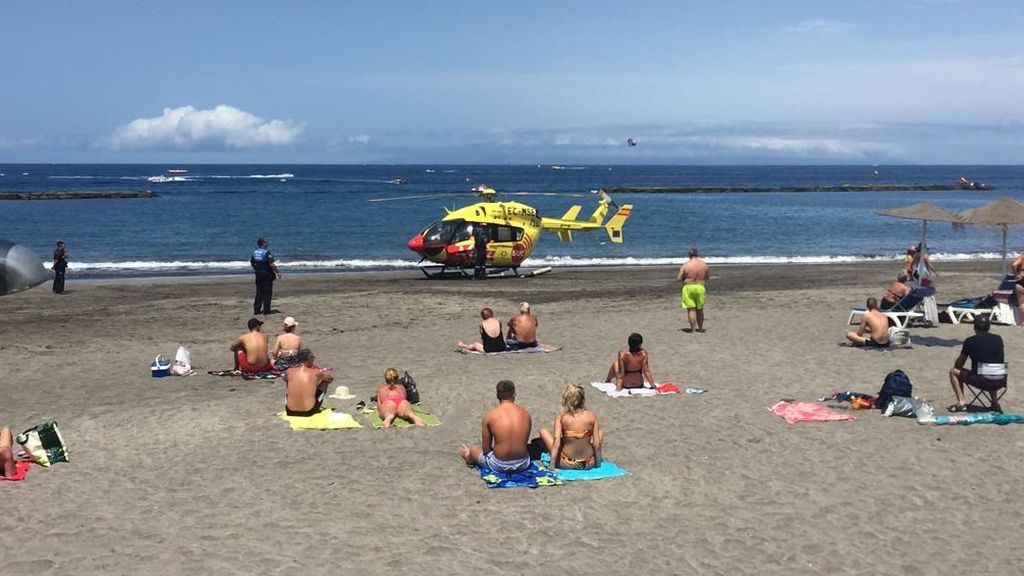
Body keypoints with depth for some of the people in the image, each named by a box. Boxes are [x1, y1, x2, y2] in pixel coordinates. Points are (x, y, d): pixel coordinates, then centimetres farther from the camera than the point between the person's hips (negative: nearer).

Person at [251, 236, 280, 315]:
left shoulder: (255, 252, 6)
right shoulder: (266, 252, -16)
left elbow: (252, 263, 14)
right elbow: (271, 264, -20)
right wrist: (277, 272, -12)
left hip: (258, 275, 7)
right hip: (267, 275, -7)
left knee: (259, 293, 13)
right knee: (267, 293, 0)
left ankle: (257, 309, 14)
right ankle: (266, 310, 1)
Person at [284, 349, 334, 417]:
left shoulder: (289, 372, -1)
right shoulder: (316, 373, -6)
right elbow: (331, 378, 17)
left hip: (290, 412, 2)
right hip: (309, 412, -2)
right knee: (325, 381, 19)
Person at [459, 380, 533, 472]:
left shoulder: (489, 416, -11)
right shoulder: (525, 414, -2)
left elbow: (486, 449, -4)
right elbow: (525, 442, 9)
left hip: (499, 465, -2)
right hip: (522, 464, 2)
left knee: (474, 450, 29)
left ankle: (468, 457, 63)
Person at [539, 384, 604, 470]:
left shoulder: (561, 417, -11)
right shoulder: (592, 416, -8)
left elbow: (557, 442, -17)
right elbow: (597, 444, -7)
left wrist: (552, 465, -13)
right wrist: (598, 463, 5)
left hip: (566, 464, -1)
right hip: (589, 464, 1)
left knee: (543, 431, 16)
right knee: (600, 432, 27)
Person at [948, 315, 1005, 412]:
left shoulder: (970, 341, -3)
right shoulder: (998, 339, 8)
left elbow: (959, 365, 8)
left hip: (980, 380, -4)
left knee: (953, 372, 17)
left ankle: (961, 402, 8)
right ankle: (994, 402, 24)